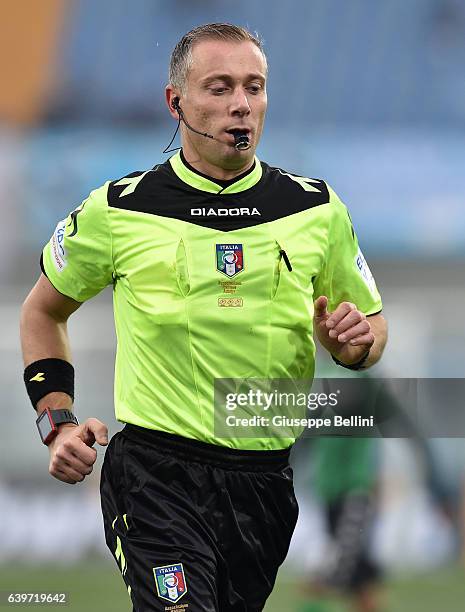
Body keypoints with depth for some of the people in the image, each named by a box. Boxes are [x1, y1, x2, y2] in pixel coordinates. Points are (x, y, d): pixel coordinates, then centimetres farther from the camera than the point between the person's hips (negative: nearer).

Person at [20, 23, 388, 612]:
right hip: (157, 471, -3)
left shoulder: (317, 209, 6)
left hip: (272, 476, 3)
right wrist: (58, 423, 3)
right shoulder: (118, 210, 0)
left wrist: (355, 343, -6)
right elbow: (43, 309, 15)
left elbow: (371, 323, 19)